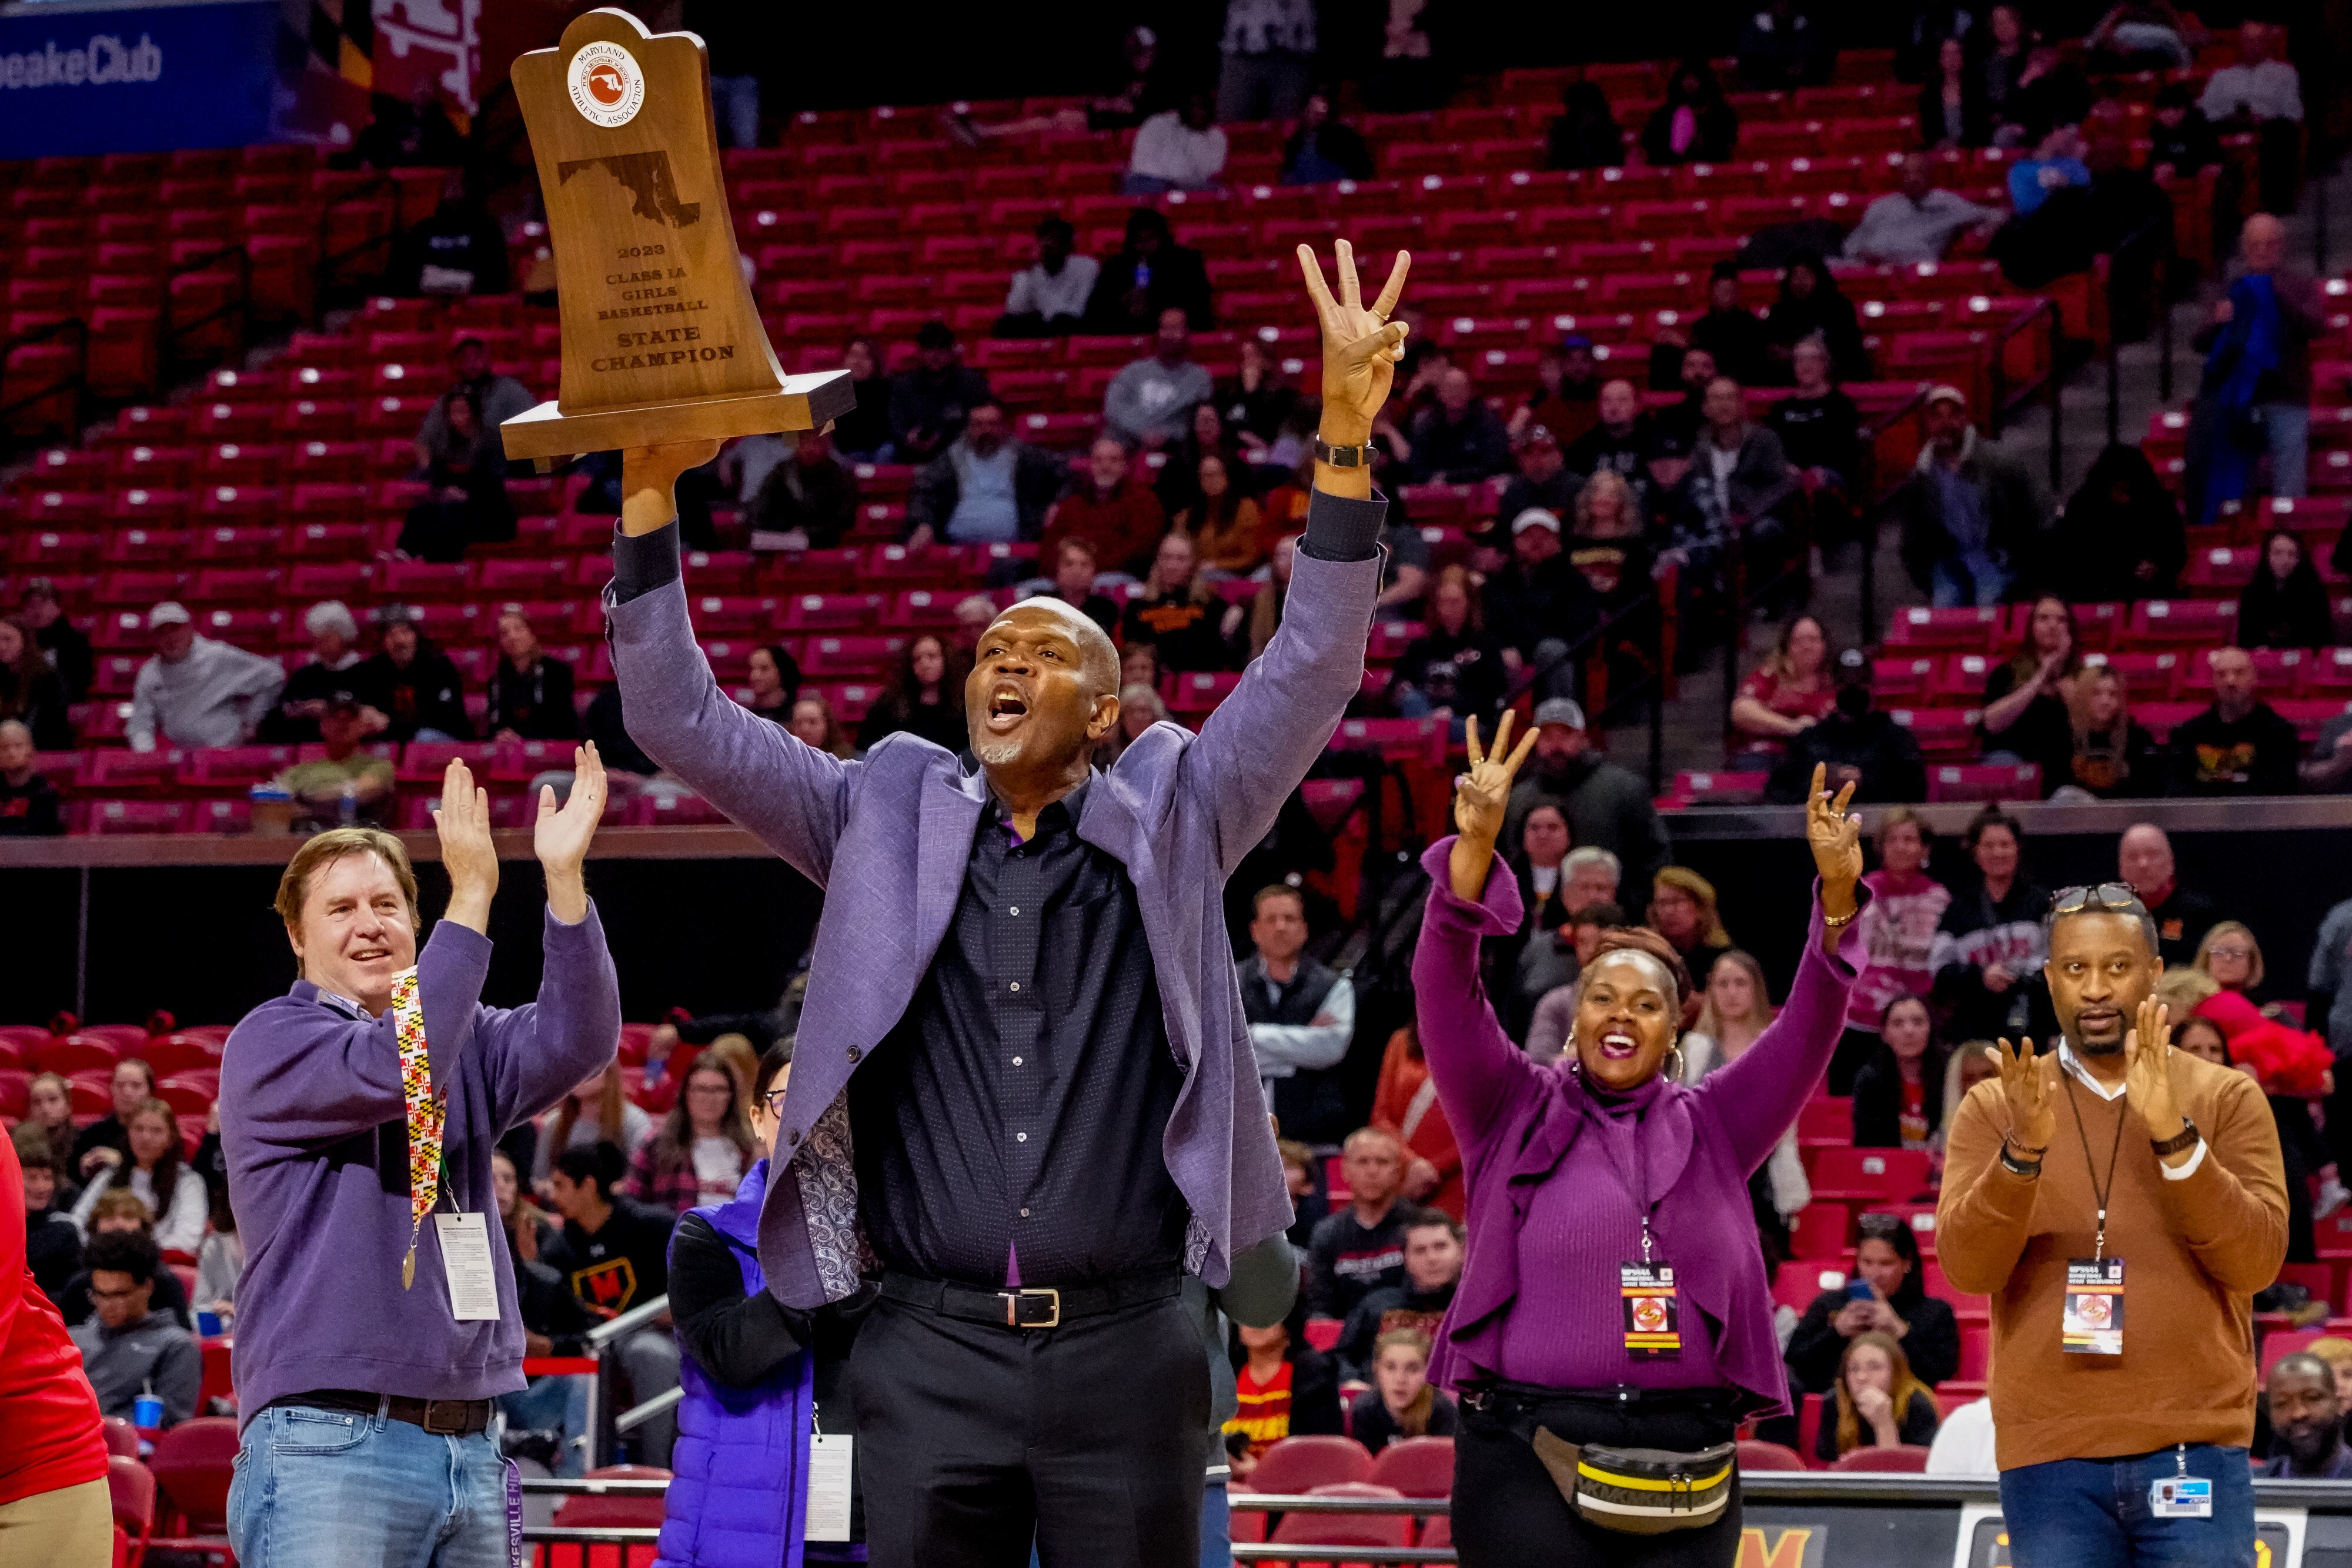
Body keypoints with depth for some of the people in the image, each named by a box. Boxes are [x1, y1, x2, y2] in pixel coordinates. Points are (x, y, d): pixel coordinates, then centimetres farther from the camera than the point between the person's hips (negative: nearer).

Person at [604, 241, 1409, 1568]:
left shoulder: (1166, 825, 9)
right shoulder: (890, 818, 12)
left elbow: (1312, 675, -1)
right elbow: (685, 720, 7)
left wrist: (1345, 442, -13)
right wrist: (652, 487, -3)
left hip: (1124, 1348, -1)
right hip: (932, 1348, 1)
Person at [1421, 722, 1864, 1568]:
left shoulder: (1711, 1127, 12)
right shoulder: (1515, 1113, 7)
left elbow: (1808, 1026, 1)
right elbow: (1447, 993, -6)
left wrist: (1838, 893, -16)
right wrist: (1475, 845, -22)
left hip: (1684, 1457, 2)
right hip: (1529, 1446, -2)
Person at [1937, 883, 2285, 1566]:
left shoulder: (2227, 1099, 6)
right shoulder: (1994, 1109, 7)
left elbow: (2256, 1261, -6)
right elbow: (1966, 1268, -5)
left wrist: (2173, 1135, -17)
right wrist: (2023, 1150, -21)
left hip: (2194, 1450, 0)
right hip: (2051, 1461, 0)